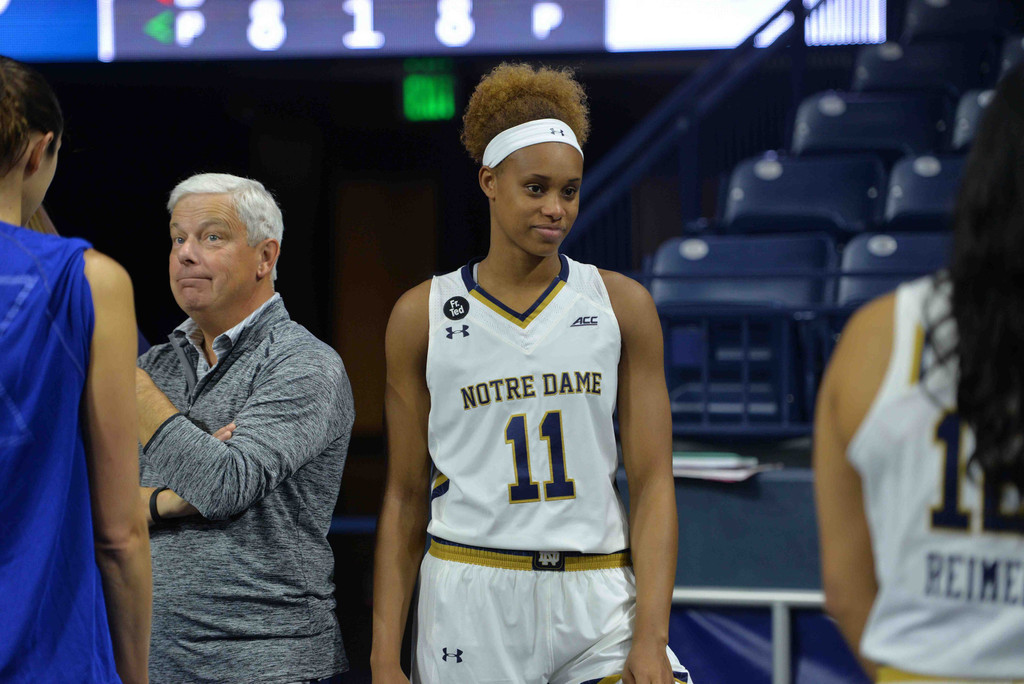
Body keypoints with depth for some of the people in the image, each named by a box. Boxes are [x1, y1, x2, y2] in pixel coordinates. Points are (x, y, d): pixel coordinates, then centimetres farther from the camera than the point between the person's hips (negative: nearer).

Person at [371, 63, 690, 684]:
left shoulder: (622, 305, 5)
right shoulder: (423, 316, 5)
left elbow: (653, 483, 2)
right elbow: (406, 496, 8)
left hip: (597, 603, 0)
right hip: (470, 604, 0)